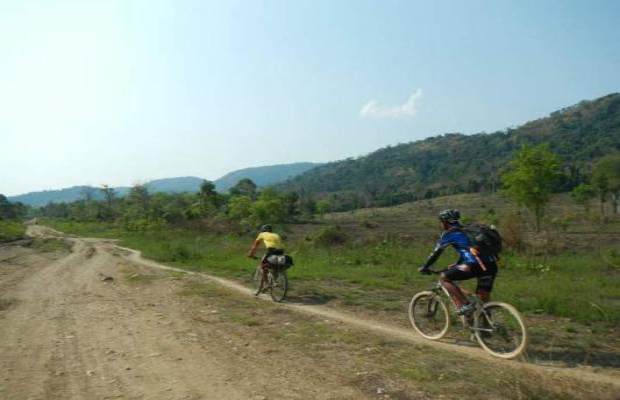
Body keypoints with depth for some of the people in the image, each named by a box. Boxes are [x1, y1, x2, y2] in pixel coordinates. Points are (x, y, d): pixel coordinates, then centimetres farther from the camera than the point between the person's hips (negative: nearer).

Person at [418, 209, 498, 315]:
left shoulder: (449, 234, 6)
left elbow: (436, 252, 10)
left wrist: (425, 267, 21)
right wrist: (455, 265, 50)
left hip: (475, 265, -8)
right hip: (492, 265, 8)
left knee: (444, 277, 3)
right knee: (484, 301, 15)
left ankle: (465, 305, -3)